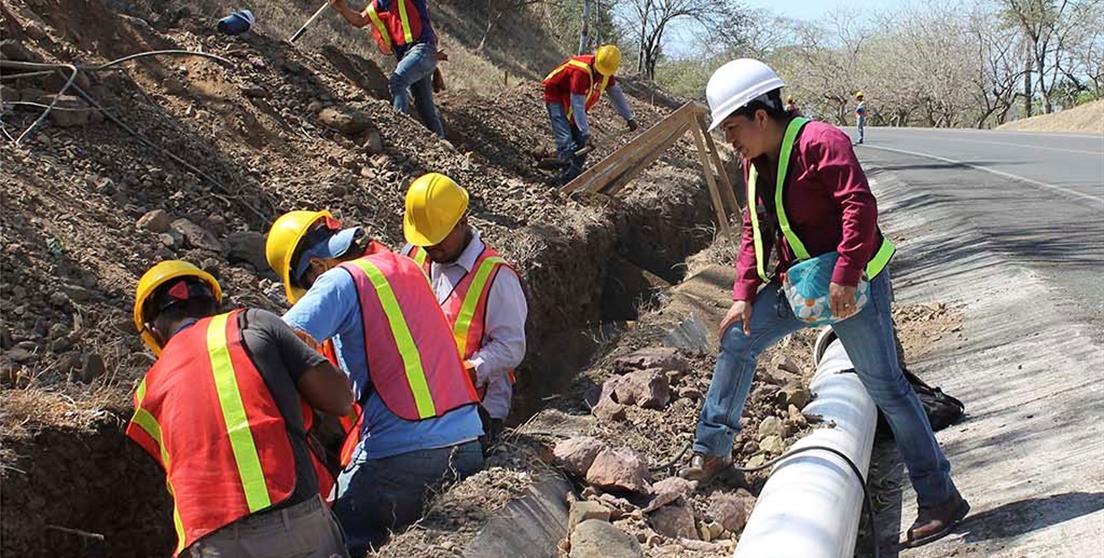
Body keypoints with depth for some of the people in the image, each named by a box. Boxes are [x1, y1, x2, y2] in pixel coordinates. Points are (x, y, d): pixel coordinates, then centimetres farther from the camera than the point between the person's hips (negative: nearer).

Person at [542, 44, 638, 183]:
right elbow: (577, 105, -34)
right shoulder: (581, 71, -34)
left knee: (581, 143, 3)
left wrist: (629, 118, 4)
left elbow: (616, 94, 4)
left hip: (574, 101, 8)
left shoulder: (606, 71, -9)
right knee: (565, 141, -21)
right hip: (557, 97, -8)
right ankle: (567, 181, -23)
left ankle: (575, 178, 8)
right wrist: (585, 133, -33)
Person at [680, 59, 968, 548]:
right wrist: (744, 295, 2)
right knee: (738, 339, 9)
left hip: (852, 284, -9)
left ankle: (940, 498, 5)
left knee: (884, 385, -6)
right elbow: (755, 230, 11)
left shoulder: (820, 142, -20)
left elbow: (860, 208, -29)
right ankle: (713, 449, 22)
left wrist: (843, 280, -33)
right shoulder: (755, 163, 7)